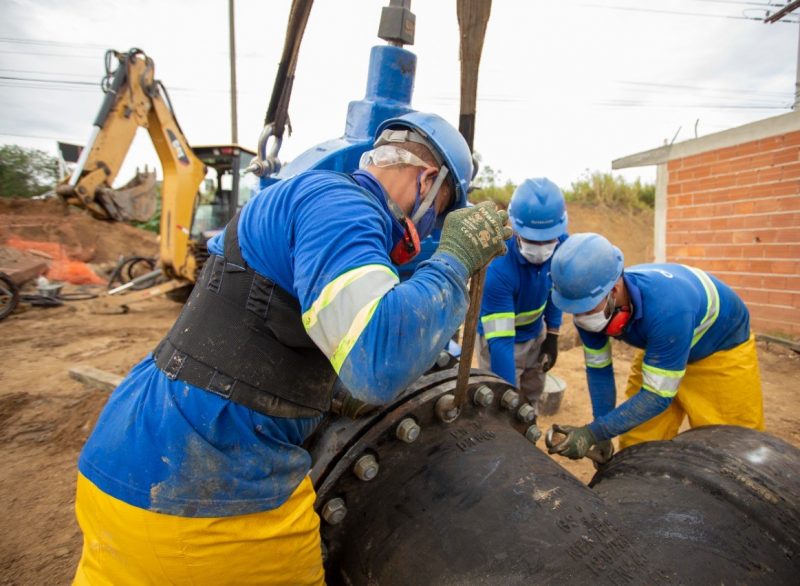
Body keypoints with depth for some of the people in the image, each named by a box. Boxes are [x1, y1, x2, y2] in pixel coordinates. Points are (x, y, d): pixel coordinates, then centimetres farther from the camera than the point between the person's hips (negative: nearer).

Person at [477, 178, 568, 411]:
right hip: (501, 337, -5)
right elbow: (500, 341, -37)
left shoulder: (562, 245, -19)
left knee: (532, 400, 19)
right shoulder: (498, 267, -38)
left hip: (536, 334, 6)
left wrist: (552, 334, 1)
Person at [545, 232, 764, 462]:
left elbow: (658, 396, -35)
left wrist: (592, 433, -38)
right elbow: (598, 370, -12)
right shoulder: (590, 305, -26)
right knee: (636, 444, 2)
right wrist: (603, 435, -9)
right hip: (660, 349, 5)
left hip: (723, 348, -4)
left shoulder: (667, 308, -44)